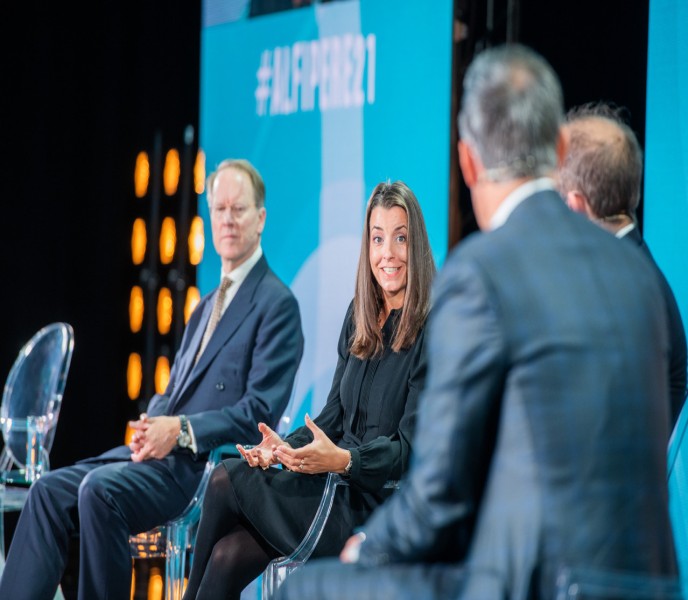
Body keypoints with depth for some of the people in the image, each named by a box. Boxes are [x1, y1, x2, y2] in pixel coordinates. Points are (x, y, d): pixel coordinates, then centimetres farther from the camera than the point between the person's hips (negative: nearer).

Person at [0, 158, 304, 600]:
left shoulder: (278, 304, -5)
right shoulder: (206, 306, 23)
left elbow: (259, 414, -13)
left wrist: (181, 430, -20)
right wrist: (153, 424, -1)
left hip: (209, 465, -8)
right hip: (162, 451, 8)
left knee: (100, 488, -30)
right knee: (51, 490, -10)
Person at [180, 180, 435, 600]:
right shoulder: (360, 317, 13)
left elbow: (410, 450, -14)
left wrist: (343, 460, -30)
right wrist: (285, 446, -5)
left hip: (378, 507, -6)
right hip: (338, 487, 6)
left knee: (227, 481, -16)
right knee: (228, 557, -17)